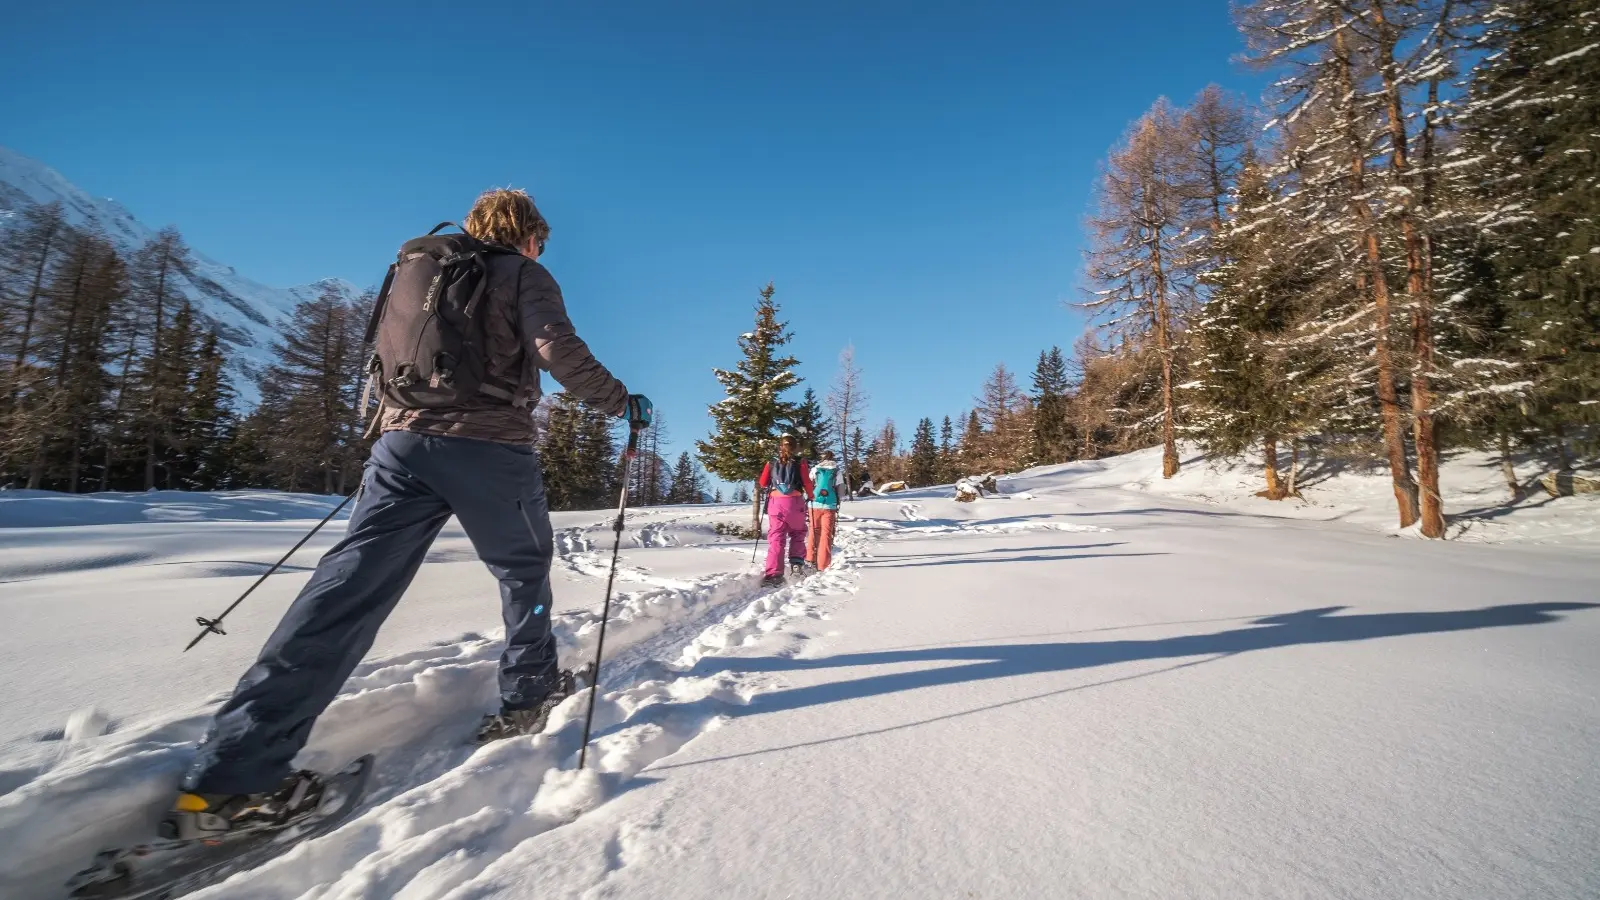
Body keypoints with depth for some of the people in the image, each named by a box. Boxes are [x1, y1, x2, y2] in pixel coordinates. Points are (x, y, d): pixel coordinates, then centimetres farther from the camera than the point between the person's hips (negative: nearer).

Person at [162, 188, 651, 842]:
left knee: (351, 586, 0)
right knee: (525, 569, 16)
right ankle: (527, 697, 26)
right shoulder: (523, 274, 5)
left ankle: (230, 771, -3)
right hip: (490, 447, -5)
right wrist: (620, 402, -1)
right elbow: (559, 349, -12)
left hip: (404, 442, 5)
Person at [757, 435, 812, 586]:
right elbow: (807, 482, 1)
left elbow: (762, 485, 10)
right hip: (795, 502, -1)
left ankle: (774, 574, -10)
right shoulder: (800, 462, 3)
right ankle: (796, 562, 13)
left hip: (775, 502, 1)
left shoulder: (771, 463, 8)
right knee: (797, 533, 23)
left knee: (776, 537, 0)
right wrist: (810, 497, 19)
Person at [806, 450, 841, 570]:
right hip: (830, 505, -1)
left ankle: (811, 558, 19)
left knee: (813, 531, 15)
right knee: (826, 533, 1)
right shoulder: (837, 470, 5)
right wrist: (837, 505, 15)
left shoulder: (815, 469, 5)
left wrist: (808, 501, 11)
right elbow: (838, 489, 5)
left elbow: (809, 487, 3)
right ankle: (823, 564, -2)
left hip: (815, 504, 1)